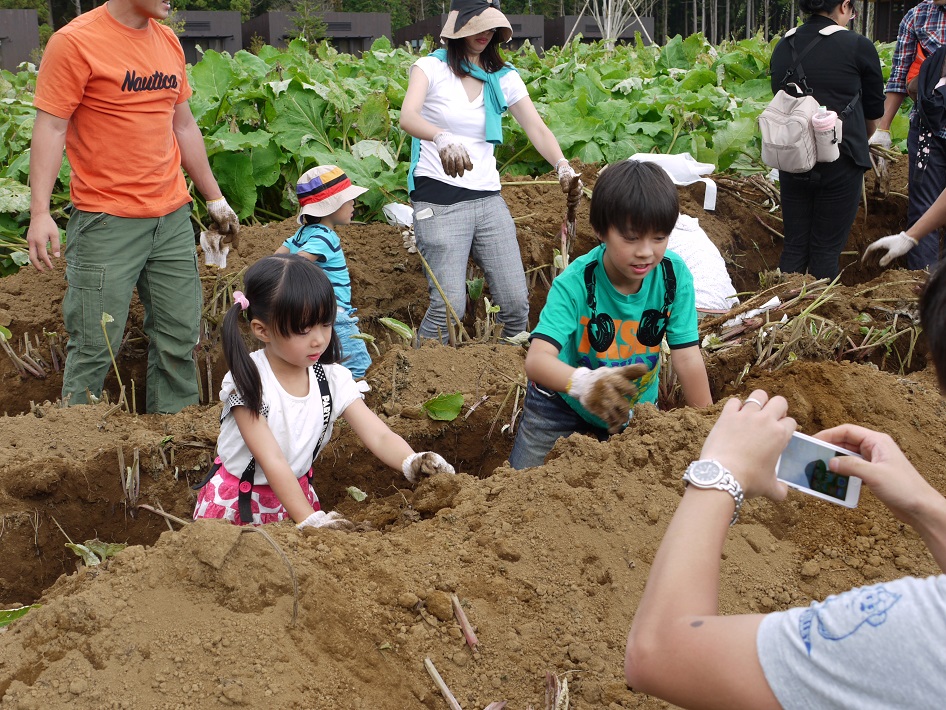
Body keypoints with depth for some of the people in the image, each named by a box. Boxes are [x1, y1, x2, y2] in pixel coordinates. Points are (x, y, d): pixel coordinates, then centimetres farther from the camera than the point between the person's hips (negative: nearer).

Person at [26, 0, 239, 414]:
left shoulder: (168, 42, 11)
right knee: (95, 346, -4)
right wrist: (39, 212, -19)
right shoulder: (75, 42, -9)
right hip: (107, 223, -6)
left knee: (180, 338, 8)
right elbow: (50, 127, -11)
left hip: (173, 217, 6)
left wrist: (215, 198, 21)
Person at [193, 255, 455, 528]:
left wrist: (413, 463, -38)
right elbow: (271, 460, -25)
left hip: (296, 493, 4)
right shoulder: (247, 381, -20)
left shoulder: (333, 380, -7)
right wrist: (310, 520, -34)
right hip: (235, 505, -3)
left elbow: (379, 436, -15)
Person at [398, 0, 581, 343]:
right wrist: (442, 138, -44)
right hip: (439, 199, -5)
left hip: (488, 198, 5)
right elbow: (407, 116, -22)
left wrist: (563, 167, -22)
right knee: (450, 305, -13)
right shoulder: (432, 67, -3)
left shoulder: (504, 78, 10)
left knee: (516, 301, 0)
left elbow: (537, 128, -1)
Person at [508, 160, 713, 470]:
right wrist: (585, 383, -65)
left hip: (635, 406, 3)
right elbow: (537, 359, -45)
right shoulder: (575, 284, -31)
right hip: (562, 403, -2)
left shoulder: (675, 276, -23)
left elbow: (687, 357, -18)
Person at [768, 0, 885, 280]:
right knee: (826, 249, 4)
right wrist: (863, 142, 26)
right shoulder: (858, 47, -6)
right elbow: (874, 109, 6)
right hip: (840, 162, -4)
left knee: (794, 246, 13)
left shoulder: (783, 47, 6)